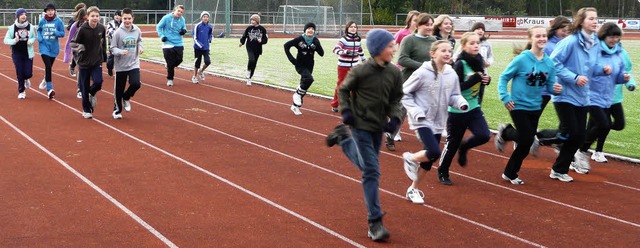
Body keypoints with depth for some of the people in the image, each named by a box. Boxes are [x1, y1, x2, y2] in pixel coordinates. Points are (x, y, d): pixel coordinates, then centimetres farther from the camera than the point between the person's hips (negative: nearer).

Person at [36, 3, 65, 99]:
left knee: (49, 66, 17)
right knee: (48, 66, -16)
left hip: (54, 47, 1)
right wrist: (39, 37, -6)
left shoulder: (58, 21, -6)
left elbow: (62, 33, -2)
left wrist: (56, 33, -22)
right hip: (44, 46, -1)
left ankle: (45, 80, 49)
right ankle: (49, 89, -15)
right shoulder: (42, 21, -3)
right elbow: (38, 30, 13)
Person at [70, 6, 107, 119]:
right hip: (84, 62, -2)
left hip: (97, 62, 2)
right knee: (84, 87, 5)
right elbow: (73, 43, -8)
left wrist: (104, 57, 16)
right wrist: (80, 48, -27)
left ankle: (92, 93, 20)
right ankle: (86, 110, 24)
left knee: (98, 83, -15)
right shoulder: (83, 29, -16)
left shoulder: (102, 28, -6)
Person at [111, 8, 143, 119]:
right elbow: (113, 48, -8)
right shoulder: (118, 32, -12)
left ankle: (126, 98, 16)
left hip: (134, 64, 2)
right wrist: (121, 52, -26)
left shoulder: (137, 30, -1)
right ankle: (117, 110, 25)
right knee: (119, 89, 5)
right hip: (121, 65, -2)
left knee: (136, 84, -16)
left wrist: (140, 47, -1)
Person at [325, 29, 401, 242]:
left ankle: (343, 138, 43)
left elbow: (396, 98, 8)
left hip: (378, 127, 6)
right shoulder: (361, 71, -17)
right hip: (361, 125, -6)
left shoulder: (394, 72, -4)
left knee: (367, 164, 22)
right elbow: (343, 90, -2)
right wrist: (346, 111, -11)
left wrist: (394, 117, -6)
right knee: (371, 171, -9)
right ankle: (375, 223, -6)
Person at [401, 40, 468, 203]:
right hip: (422, 121, -6)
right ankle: (410, 158, 9)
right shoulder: (422, 73, -16)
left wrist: (462, 103, -13)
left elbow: (453, 96, 9)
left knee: (430, 160, 11)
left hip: (438, 122, 6)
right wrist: (416, 112, -17)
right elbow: (405, 93, -8)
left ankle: (413, 189, 30)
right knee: (434, 152, -22)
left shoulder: (452, 75, -1)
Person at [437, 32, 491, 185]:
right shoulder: (460, 64, -18)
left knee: (484, 136, -9)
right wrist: (474, 79, -28)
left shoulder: (478, 61, 1)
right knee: (453, 143, 5)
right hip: (457, 110, -6)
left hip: (474, 107, 6)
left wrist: (486, 79, -4)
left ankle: (464, 147, 23)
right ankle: (442, 172, 26)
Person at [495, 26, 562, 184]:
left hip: (535, 108, 6)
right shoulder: (522, 59, -16)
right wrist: (505, 97, -18)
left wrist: (556, 89, -19)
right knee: (526, 141, -6)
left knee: (526, 140, 13)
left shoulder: (549, 62, -2)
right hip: (519, 106, -6)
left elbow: (549, 85, 4)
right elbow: (504, 77, -9)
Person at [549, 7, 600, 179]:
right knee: (571, 134, -12)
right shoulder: (570, 42, -17)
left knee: (579, 137, 6)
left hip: (582, 97, 7)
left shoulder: (595, 44, 6)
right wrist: (574, 77, -22)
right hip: (565, 95, -7)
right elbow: (554, 63, -18)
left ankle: (559, 170, 16)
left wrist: (602, 69, -2)